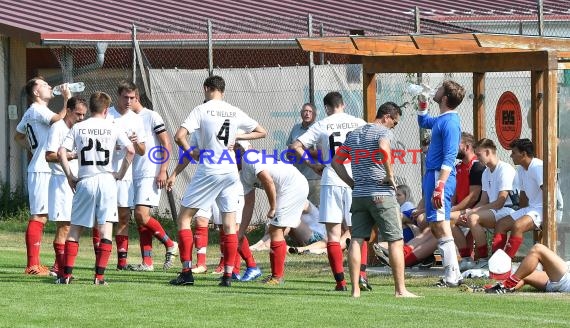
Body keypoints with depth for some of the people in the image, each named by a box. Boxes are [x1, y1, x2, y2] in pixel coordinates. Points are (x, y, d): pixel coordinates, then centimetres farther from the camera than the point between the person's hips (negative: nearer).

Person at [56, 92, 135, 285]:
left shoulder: (78, 128, 5)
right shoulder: (112, 128, 2)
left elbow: (61, 152, -4)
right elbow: (130, 150, -7)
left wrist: (70, 176, 4)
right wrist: (121, 174, 3)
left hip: (84, 182, 1)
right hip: (107, 180, -1)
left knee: (75, 228, 8)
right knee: (106, 229, 1)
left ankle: (67, 274, 2)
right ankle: (99, 275, -7)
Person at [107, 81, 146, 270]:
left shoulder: (136, 121, 10)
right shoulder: (106, 116, -1)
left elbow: (142, 152, 12)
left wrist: (136, 143, -10)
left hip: (125, 174, 4)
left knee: (124, 216, 4)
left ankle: (122, 260, 8)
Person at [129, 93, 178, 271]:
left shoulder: (152, 117, -4)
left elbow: (166, 144, -6)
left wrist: (163, 171, -13)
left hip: (151, 174, -7)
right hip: (134, 175, 7)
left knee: (141, 214, -17)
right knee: (140, 219, 4)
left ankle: (170, 245, 0)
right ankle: (147, 263, 5)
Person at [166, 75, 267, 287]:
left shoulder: (202, 110, -6)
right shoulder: (235, 113, 7)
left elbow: (179, 136, -15)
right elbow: (262, 132, 17)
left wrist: (189, 151, 2)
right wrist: (237, 137, 13)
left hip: (208, 172, -4)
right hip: (231, 171, 4)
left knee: (184, 218, 5)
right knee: (229, 223, 7)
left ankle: (186, 271, -3)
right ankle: (228, 275, 2)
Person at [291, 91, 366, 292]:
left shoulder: (322, 125, 4)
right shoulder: (358, 123, 6)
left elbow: (296, 146, -2)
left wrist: (312, 164, 6)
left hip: (331, 181, -1)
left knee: (333, 234, 2)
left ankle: (340, 281, -5)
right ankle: (361, 273, -6)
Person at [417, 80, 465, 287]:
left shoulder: (450, 122, -15)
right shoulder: (442, 120, 16)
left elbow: (449, 158, -21)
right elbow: (423, 122, 41)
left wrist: (440, 186, -27)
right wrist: (422, 104, 25)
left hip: (440, 177, -11)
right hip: (433, 175, 11)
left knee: (440, 226, -12)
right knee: (436, 227, 12)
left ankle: (452, 276, -14)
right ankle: (453, 275, 15)